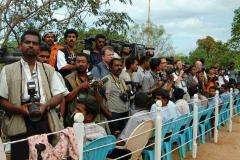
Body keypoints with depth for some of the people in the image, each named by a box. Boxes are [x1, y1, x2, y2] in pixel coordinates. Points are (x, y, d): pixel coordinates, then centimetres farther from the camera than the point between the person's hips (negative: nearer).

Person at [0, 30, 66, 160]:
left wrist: (45, 105, -11)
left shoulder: (49, 69, 13)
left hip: (45, 123, 2)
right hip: (20, 125, -2)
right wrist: (19, 108, -16)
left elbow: (59, 95, 8)